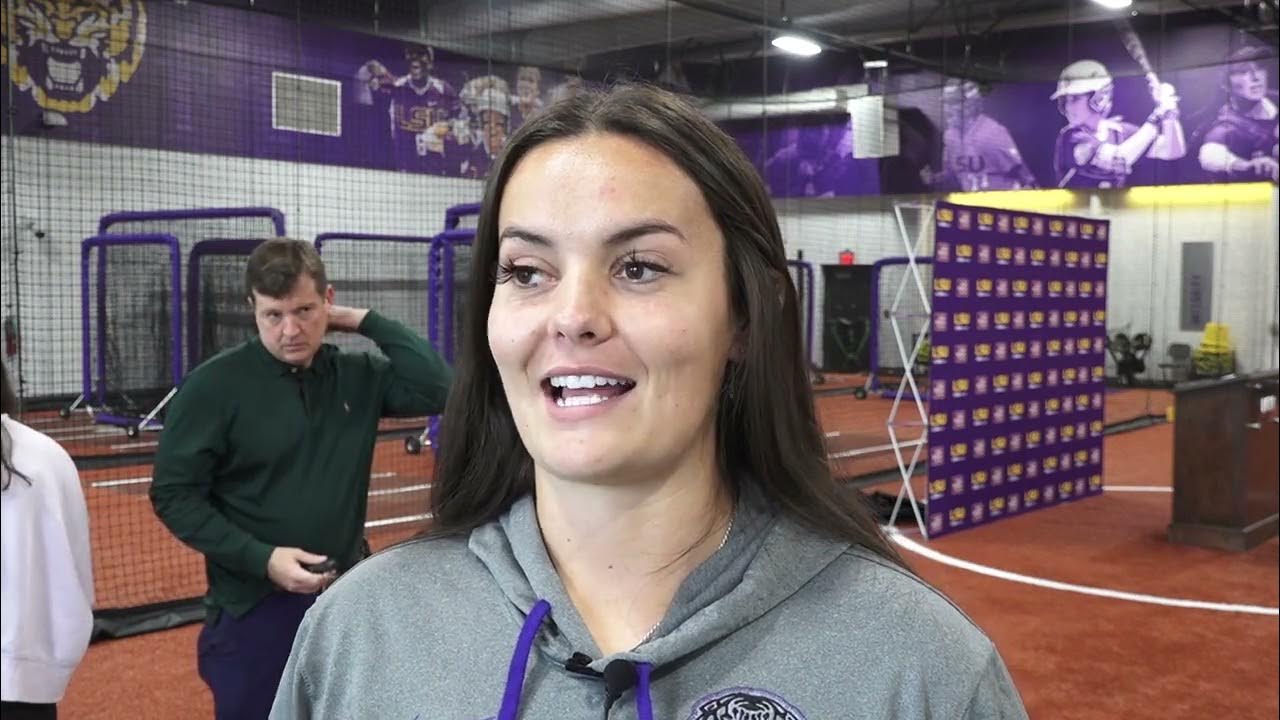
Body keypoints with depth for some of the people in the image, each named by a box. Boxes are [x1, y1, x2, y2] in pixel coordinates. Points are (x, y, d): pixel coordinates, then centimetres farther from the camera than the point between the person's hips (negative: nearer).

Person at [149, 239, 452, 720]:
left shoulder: (357, 376, 2)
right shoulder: (215, 385, -9)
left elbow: (438, 390, -11)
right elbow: (174, 494, -9)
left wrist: (366, 322, -9)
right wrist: (260, 559, -17)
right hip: (254, 610, -3)